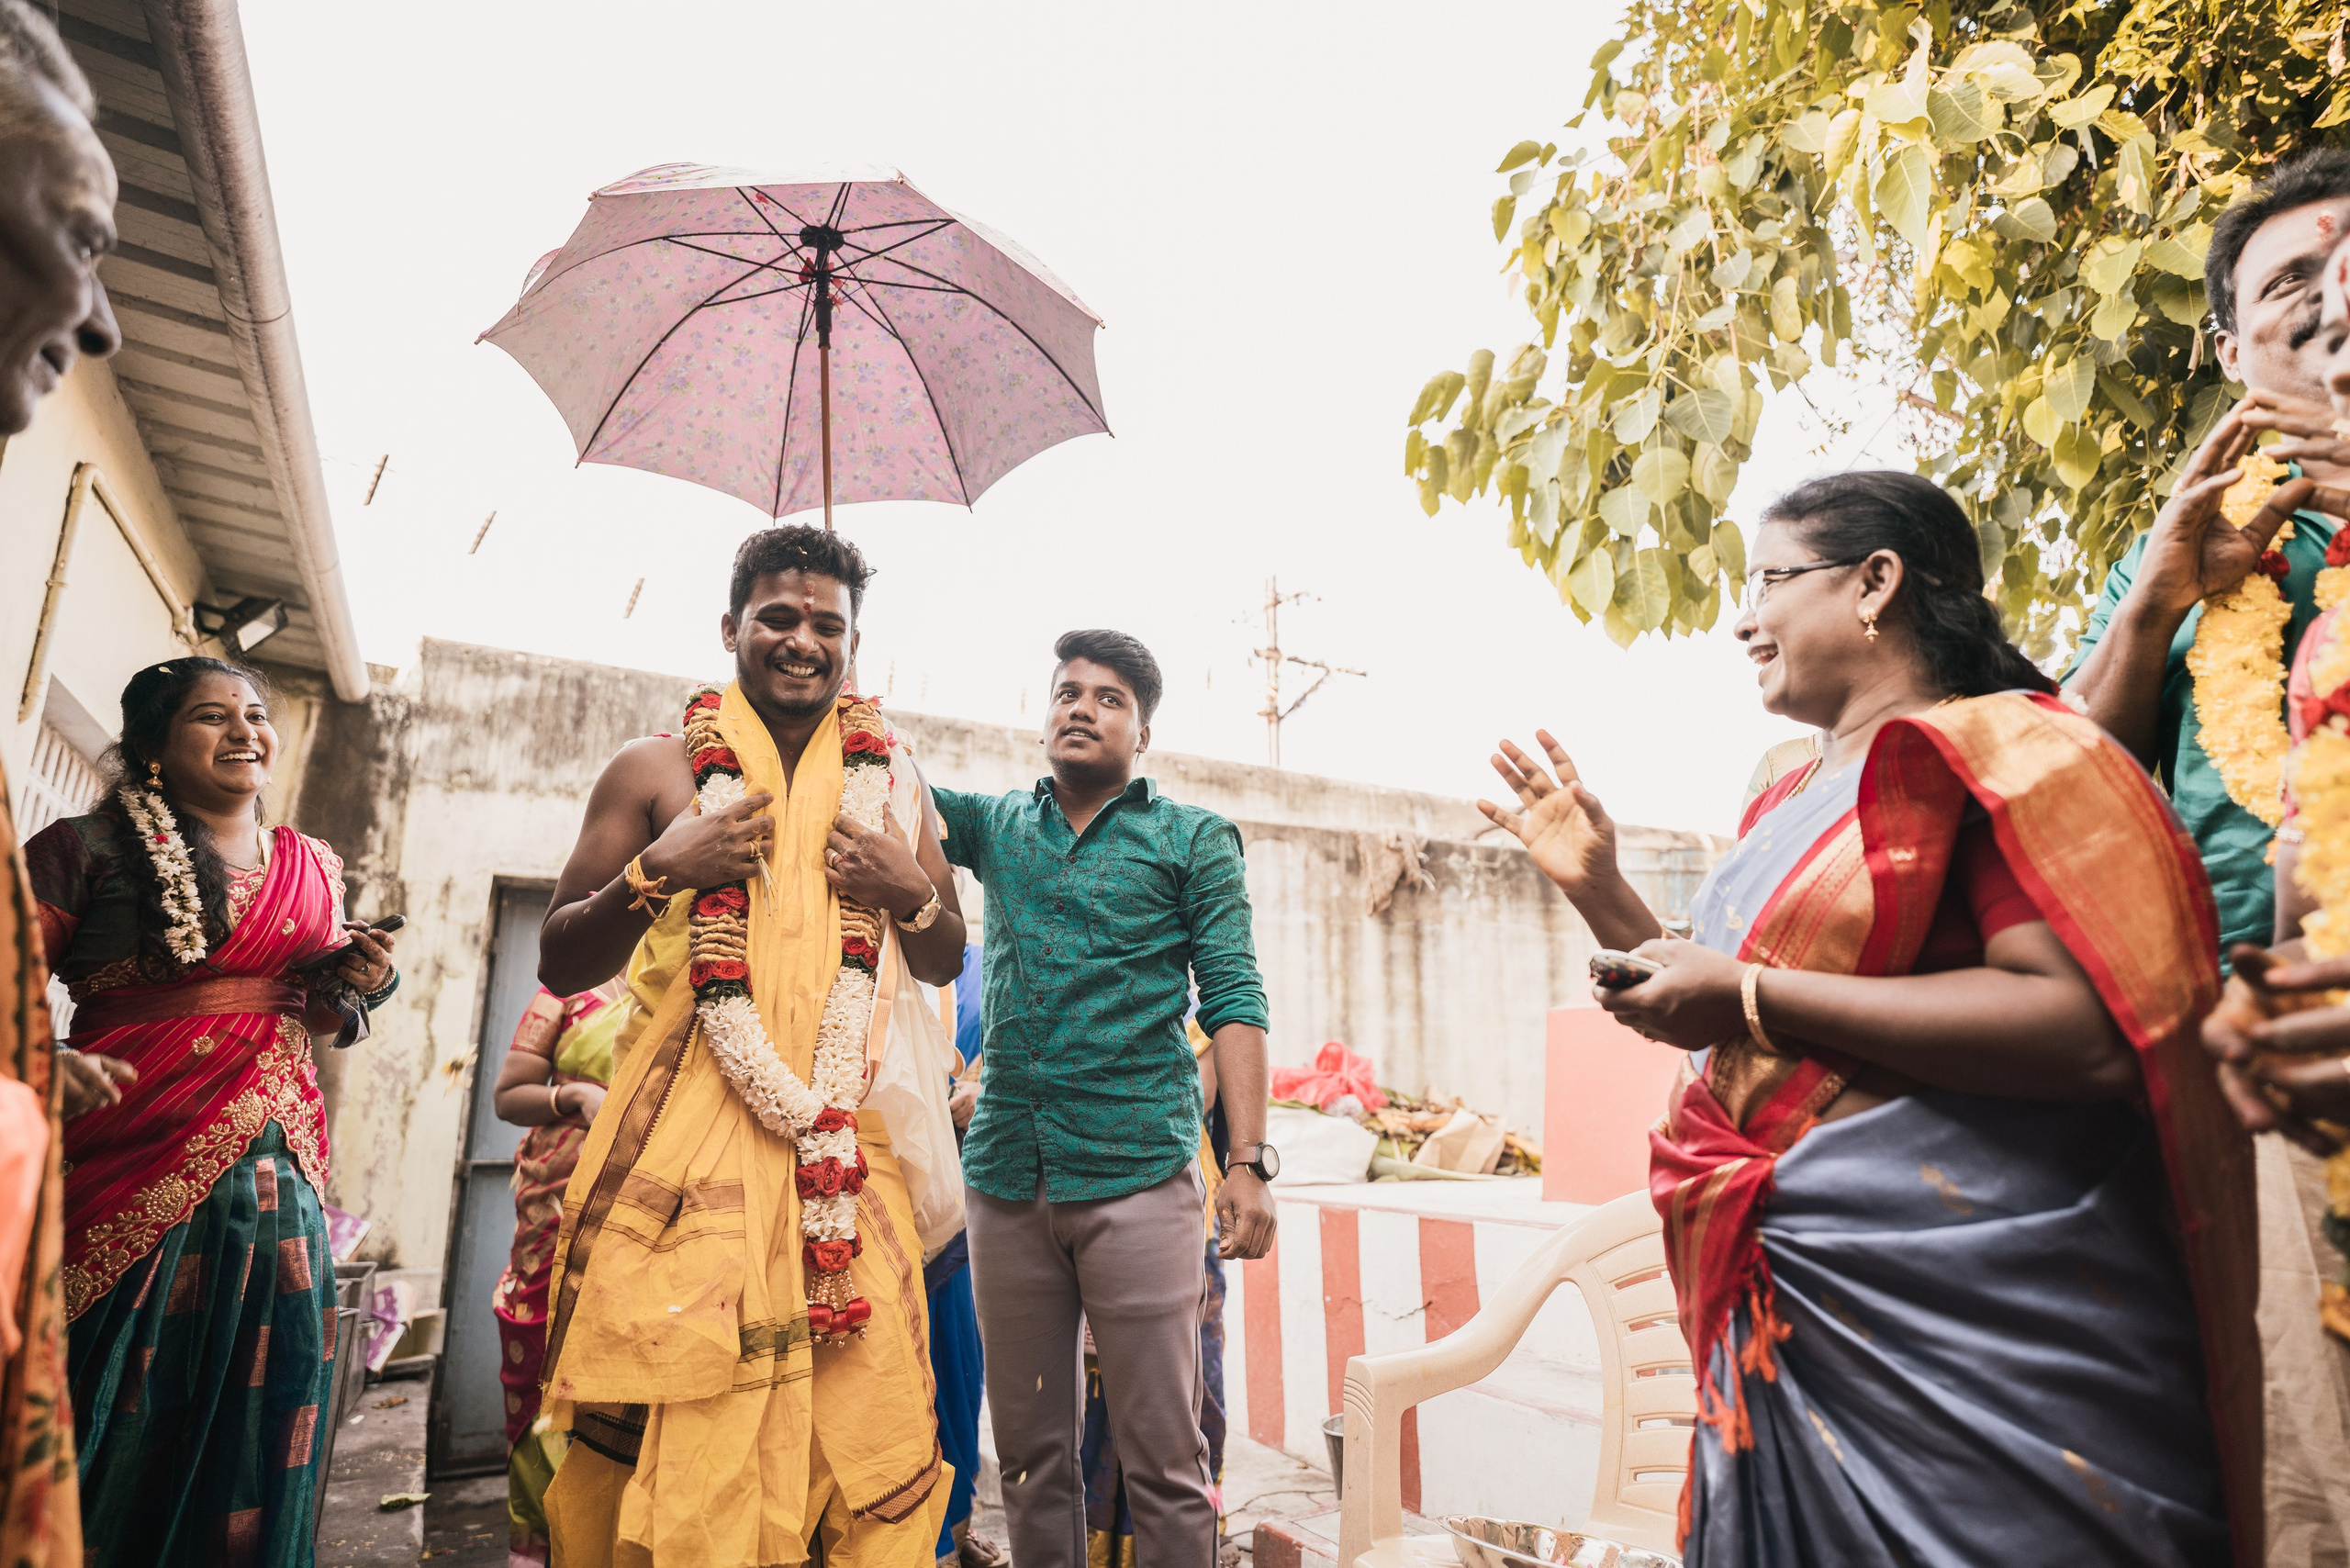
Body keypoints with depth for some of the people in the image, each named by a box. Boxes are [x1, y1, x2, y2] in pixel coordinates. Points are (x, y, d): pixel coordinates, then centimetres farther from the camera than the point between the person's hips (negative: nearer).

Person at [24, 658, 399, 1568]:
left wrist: (363, 988, 4)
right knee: (102, 1431, 3)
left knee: (246, 1421, 7)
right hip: (126, 1175, -4)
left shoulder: (313, 870, 14)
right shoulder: (87, 852, 1)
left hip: (276, 1178, 4)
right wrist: (45, 1062, -26)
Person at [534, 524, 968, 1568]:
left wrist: (912, 895, -3)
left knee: (868, 1421, -1)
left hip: (850, 1146, 2)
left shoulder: (893, 787, 12)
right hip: (684, 1136, -1)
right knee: (664, 1432, -3)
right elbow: (560, 967, 7)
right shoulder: (657, 771, 5)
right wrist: (657, 873, -10)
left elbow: (943, 967, 18)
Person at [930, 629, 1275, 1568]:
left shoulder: (1195, 839, 5)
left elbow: (1232, 999, -1)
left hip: (1139, 1173, -3)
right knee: (1028, 1449, 13)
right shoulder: (995, 827, 15)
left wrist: (1248, 1162, -10)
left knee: (1163, 1457, 2)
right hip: (1007, 1175, 3)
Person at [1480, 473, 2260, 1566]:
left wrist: (1753, 997, -23)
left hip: (1965, 1317, -7)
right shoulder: (1787, 807, 13)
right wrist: (1598, 886, 10)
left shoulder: (2001, 745, -10)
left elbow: (2091, 1029, -24)